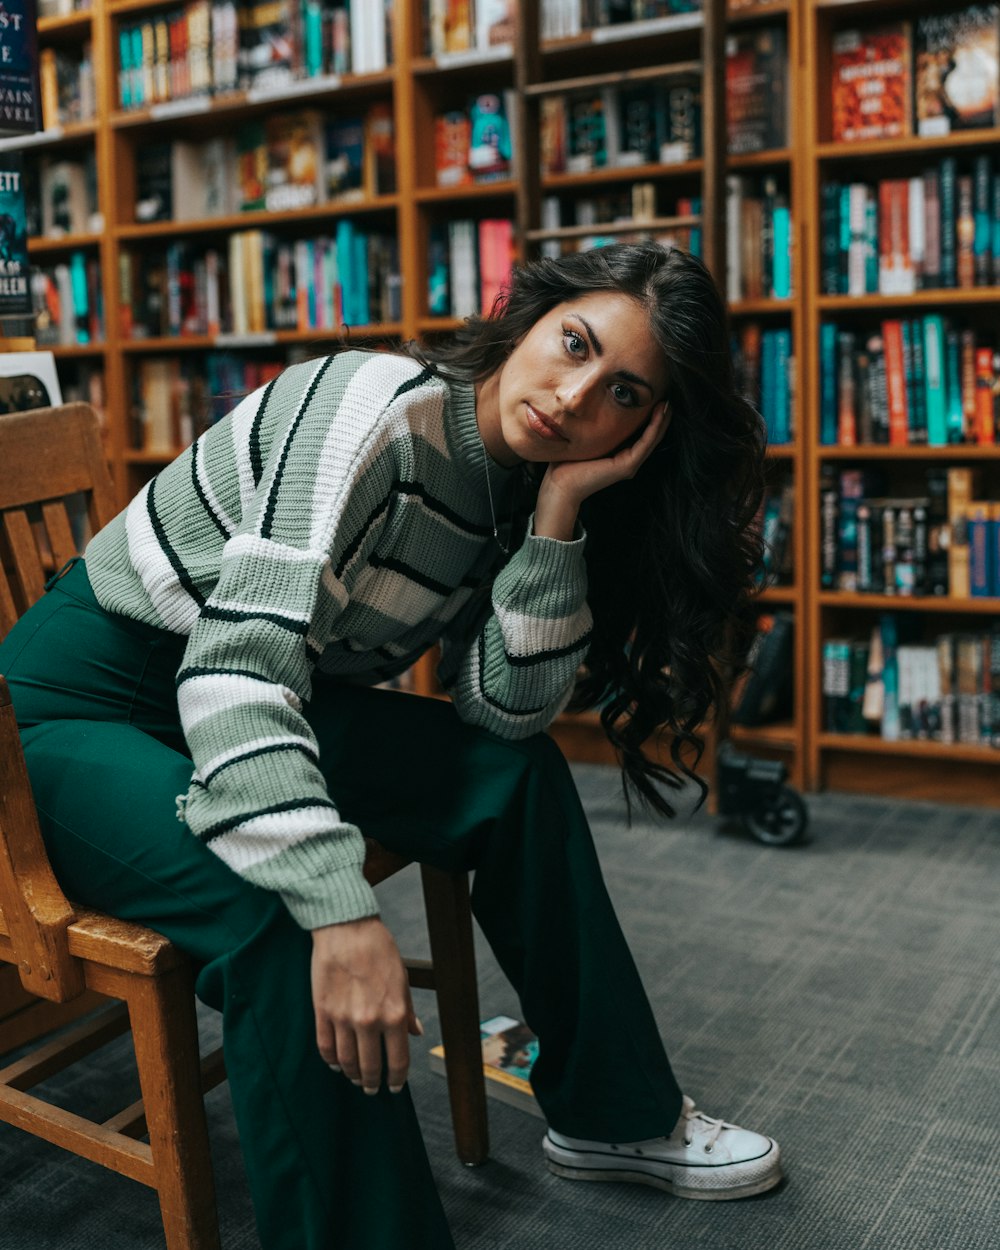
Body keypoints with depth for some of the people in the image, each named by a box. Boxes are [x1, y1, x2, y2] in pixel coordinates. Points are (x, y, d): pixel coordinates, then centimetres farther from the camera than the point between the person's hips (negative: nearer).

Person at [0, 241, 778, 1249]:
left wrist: (559, 512, -20)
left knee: (520, 774, -3)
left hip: (260, 702, 7)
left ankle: (614, 1115, 12)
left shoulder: (516, 485, -1)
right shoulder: (378, 409, -26)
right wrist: (342, 911, -43)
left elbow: (504, 711, -10)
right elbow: (237, 665, -35)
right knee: (287, 915, -33)